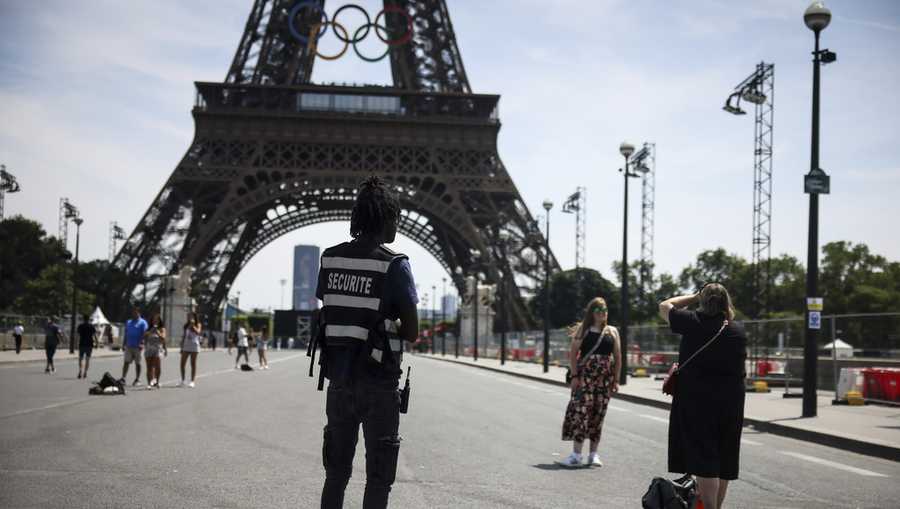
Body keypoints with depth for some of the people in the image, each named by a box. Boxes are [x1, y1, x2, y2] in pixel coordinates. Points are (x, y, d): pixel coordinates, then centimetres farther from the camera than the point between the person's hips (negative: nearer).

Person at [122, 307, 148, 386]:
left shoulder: (143, 323, -1)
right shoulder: (128, 322, 17)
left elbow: (144, 334, -10)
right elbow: (126, 334, 20)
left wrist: (142, 343, -22)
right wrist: (124, 344, 14)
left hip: (137, 347, -5)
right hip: (128, 346, 5)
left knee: (137, 363, 3)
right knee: (126, 362, -3)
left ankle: (137, 379, 10)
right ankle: (123, 378, -6)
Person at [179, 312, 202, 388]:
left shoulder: (197, 325, 1)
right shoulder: (186, 326, 13)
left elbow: (198, 332, -20)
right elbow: (183, 337, 15)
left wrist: (193, 325, -22)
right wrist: (181, 348, 12)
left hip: (194, 347, -5)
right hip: (186, 346, 5)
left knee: (193, 364, -1)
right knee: (182, 364, 0)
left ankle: (192, 381, 0)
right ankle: (182, 380, 10)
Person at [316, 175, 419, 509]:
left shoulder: (330, 259, 4)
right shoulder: (394, 265, -11)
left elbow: (328, 316, 11)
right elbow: (412, 332, -7)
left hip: (338, 378, 5)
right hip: (378, 384, -5)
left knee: (336, 473, 16)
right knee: (378, 478, 4)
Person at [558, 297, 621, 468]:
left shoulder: (612, 331, 11)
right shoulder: (583, 330, 4)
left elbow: (618, 357, 10)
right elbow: (573, 354, 0)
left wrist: (616, 380, 5)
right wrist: (574, 375, -9)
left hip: (605, 378, 3)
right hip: (585, 376, -3)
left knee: (598, 414, 4)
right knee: (580, 411, -11)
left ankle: (593, 454, 13)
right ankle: (576, 454, -9)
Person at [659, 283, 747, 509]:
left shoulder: (694, 323, -10)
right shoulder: (738, 331, 4)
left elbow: (664, 306, 5)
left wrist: (695, 296, 11)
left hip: (697, 399, -5)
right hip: (731, 402, 5)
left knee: (704, 459, -4)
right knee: (724, 460, 13)